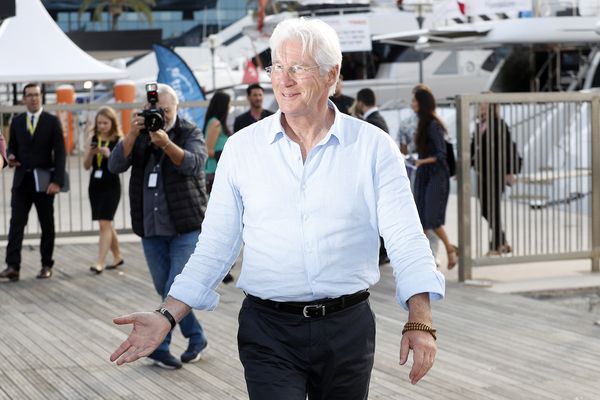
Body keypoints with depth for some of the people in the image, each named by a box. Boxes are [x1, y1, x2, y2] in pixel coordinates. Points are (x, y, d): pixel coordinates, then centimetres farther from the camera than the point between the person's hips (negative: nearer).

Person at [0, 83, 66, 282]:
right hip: (22, 180, 2)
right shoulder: (16, 121, 9)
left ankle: (46, 265, 14)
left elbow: (60, 152, -4)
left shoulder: (52, 121, 0)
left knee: (47, 225, 6)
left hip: (44, 181, -2)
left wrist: (57, 181, -13)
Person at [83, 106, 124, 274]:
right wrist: (91, 153, -13)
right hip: (95, 185, 5)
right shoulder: (92, 139, 5)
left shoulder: (119, 141, -6)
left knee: (105, 223, -11)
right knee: (106, 224, 16)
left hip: (111, 186, -5)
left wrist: (109, 154, -24)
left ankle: (100, 263, -12)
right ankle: (117, 257, 32)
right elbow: (86, 166, 5)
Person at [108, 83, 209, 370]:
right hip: (151, 229, 5)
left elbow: (194, 164, -23)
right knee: (167, 292, 11)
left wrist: (166, 143, -40)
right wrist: (132, 134, -23)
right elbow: (115, 165, -8)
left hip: (186, 227, -4)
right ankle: (196, 339, 26)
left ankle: (159, 346, 3)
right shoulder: (140, 137, 7)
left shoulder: (191, 134, -3)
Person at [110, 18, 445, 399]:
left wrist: (419, 320, -19)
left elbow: (405, 238, -6)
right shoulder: (242, 147, 3)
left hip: (348, 327, 1)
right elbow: (215, 247, 5)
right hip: (269, 329, 0)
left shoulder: (373, 146, -1)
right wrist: (167, 316, -6)